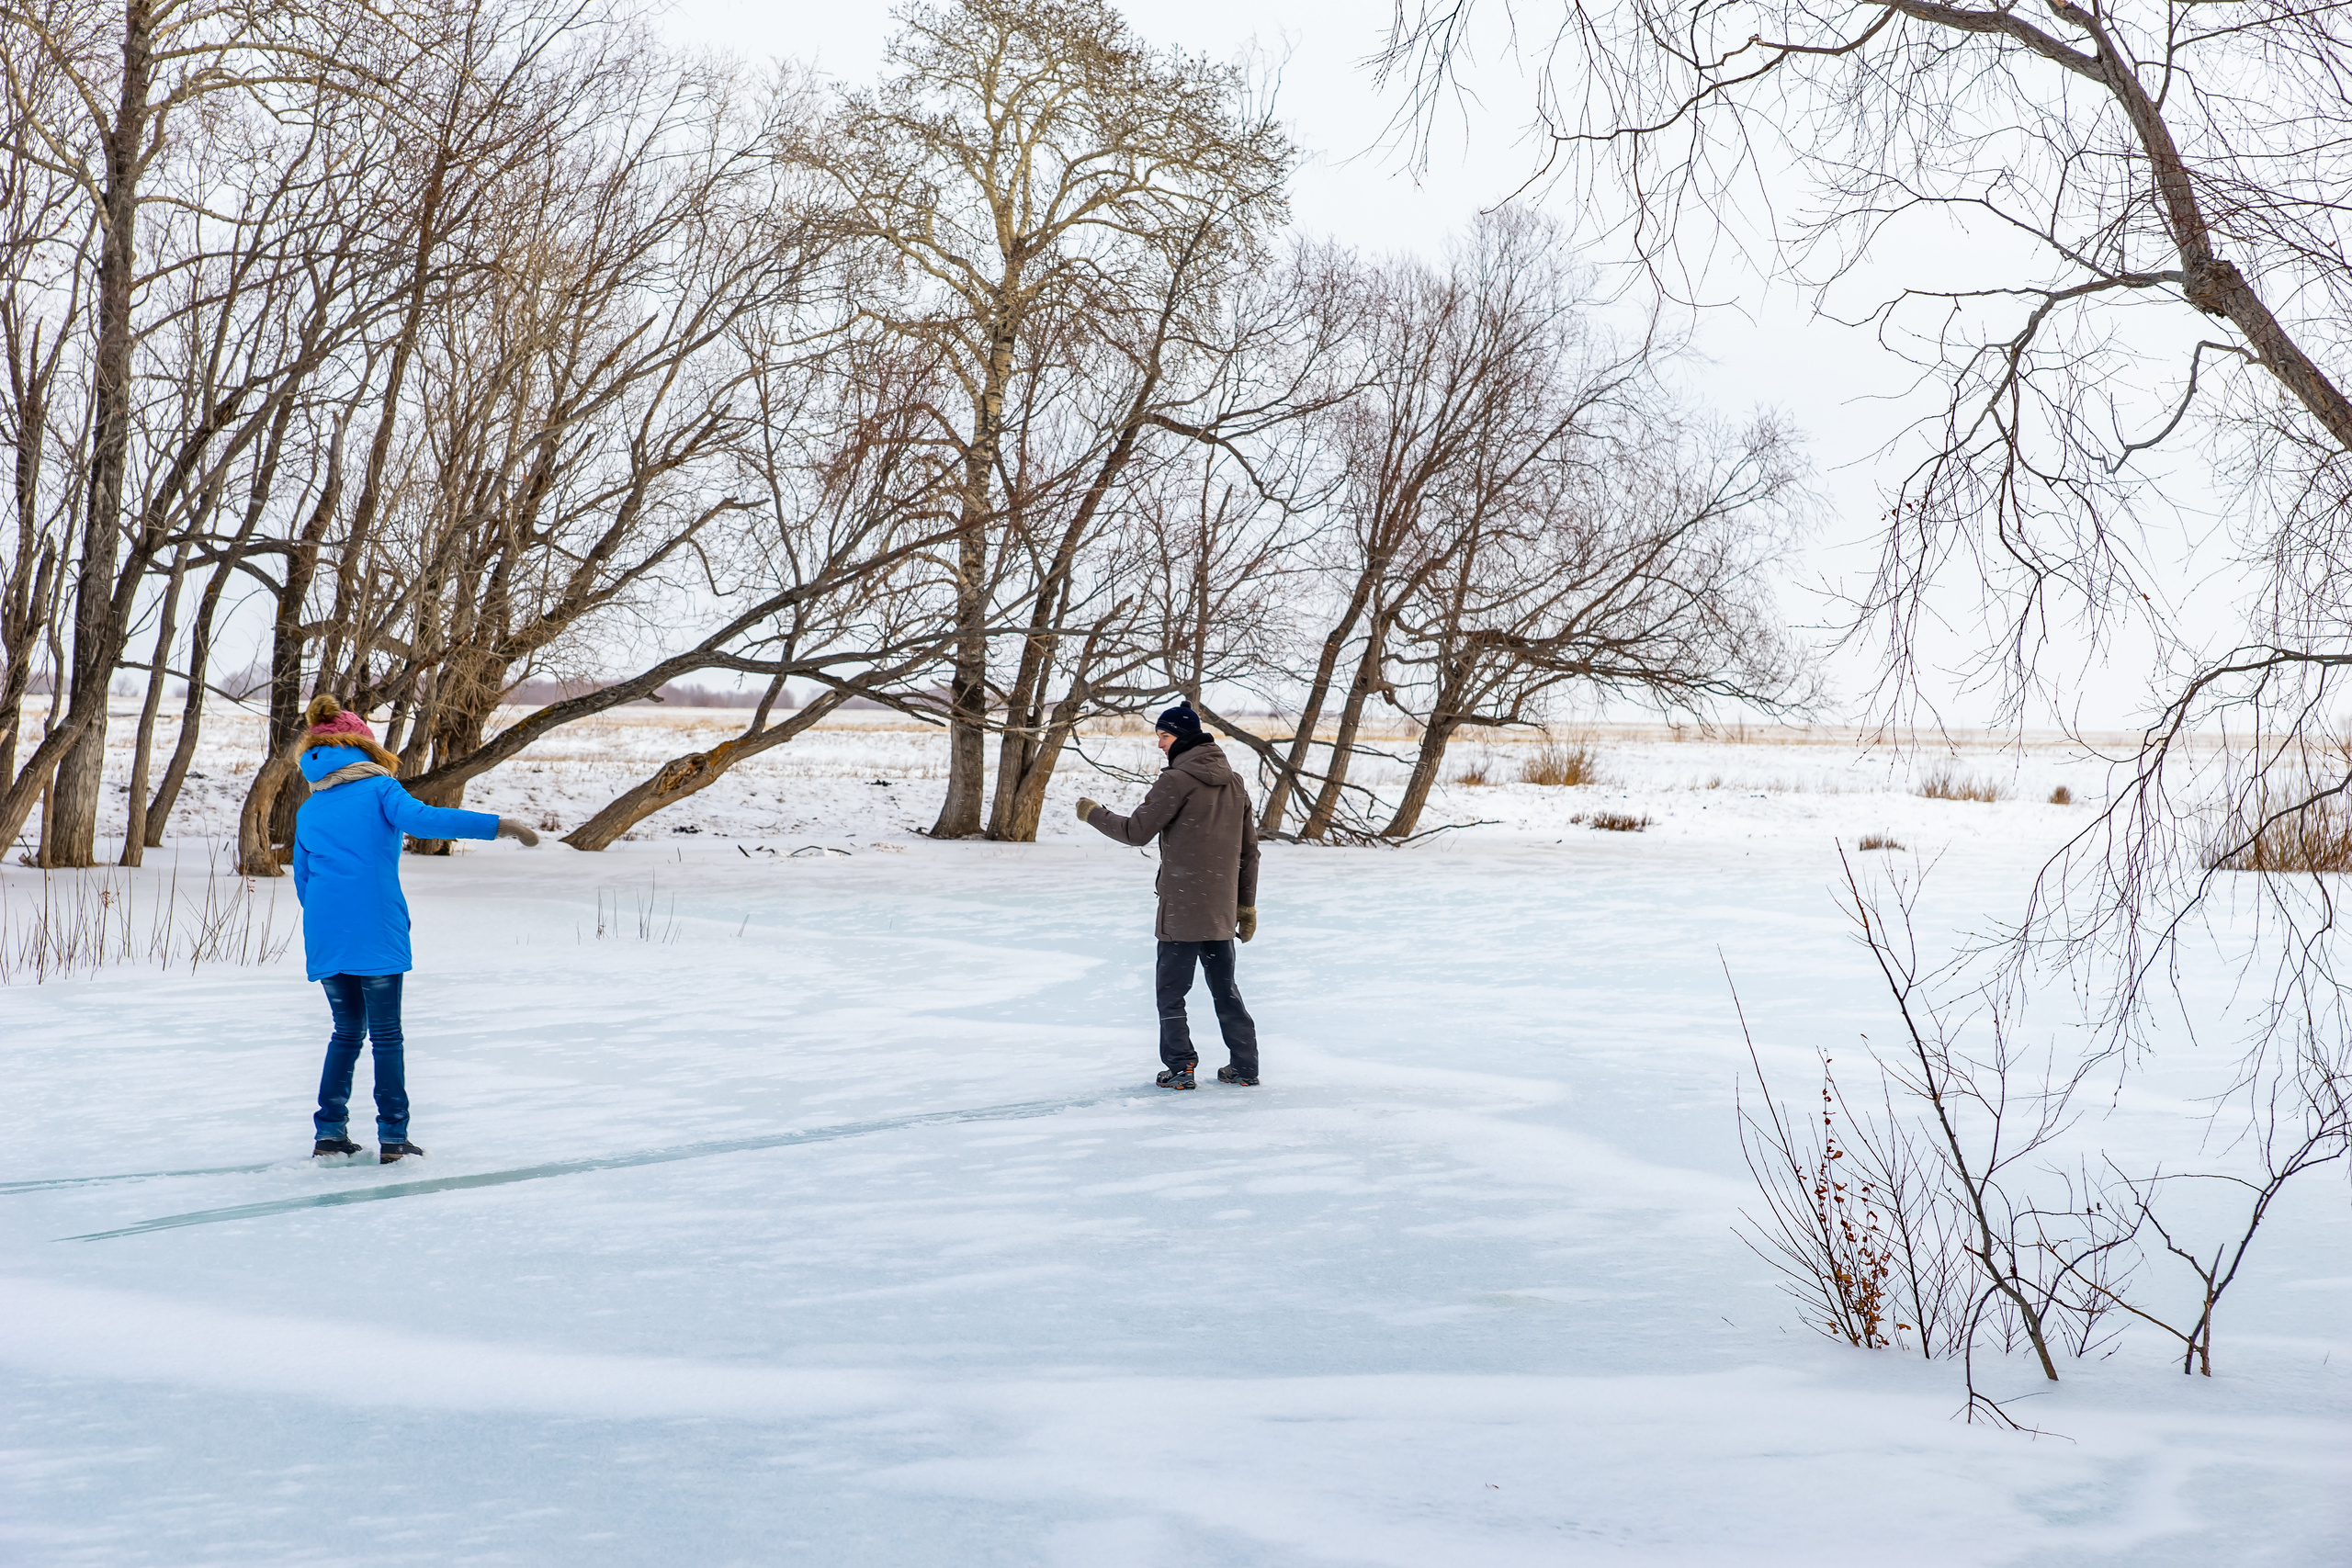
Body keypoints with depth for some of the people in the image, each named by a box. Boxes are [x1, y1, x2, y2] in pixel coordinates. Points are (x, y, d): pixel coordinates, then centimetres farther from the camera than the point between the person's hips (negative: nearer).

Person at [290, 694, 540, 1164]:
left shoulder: (307, 811, 16)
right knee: (386, 1034, 2)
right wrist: (496, 825, -24)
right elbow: (420, 819, -18)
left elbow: (302, 882, 18)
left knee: (347, 1031, 18)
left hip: (324, 939, 4)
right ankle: (393, 1138, 1)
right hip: (376, 932, -4)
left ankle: (330, 1133, 13)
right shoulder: (378, 788, 2)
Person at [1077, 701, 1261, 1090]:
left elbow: (1137, 831, -11)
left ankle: (1180, 1067, 1)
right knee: (1225, 988, 16)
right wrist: (1246, 905, 20)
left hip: (1182, 911, -7)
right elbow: (1249, 849, 13)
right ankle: (1244, 1065, 16)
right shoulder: (1233, 782, 10)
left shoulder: (1177, 780, -13)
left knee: (1171, 990, 4)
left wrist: (1093, 813, 5)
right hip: (1221, 911, 7)